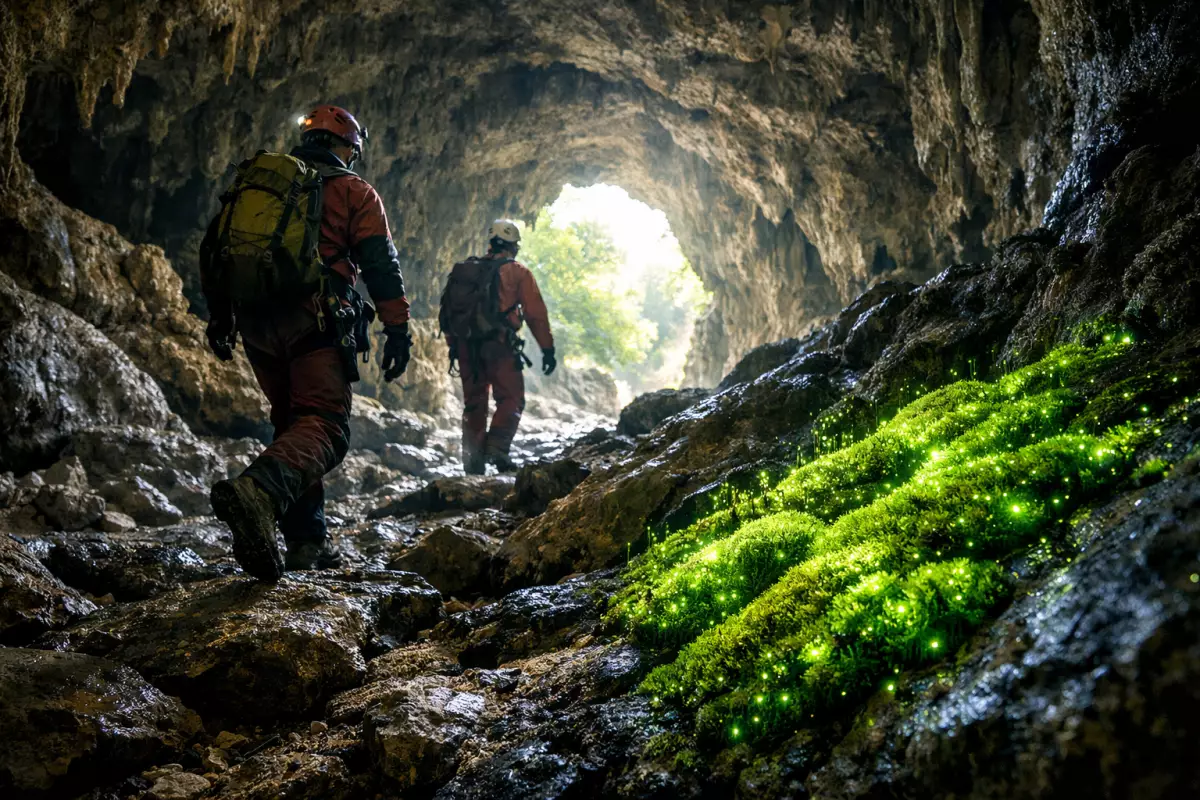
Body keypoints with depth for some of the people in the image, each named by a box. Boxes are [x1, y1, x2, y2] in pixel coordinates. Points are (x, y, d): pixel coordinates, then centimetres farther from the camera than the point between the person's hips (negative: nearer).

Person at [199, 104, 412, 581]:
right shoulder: (354, 192, 9)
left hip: (255, 322, 6)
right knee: (325, 426, -13)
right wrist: (398, 330, 0)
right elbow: (381, 265, 0)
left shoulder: (255, 180, 24)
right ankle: (260, 489, -42)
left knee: (291, 423, 15)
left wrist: (219, 318, 25)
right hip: (313, 320, -6)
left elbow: (214, 249, 21)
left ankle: (306, 541, 11)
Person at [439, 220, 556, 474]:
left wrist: (453, 346, 20)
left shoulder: (466, 270, 17)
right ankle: (497, 447, -19)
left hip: (466, 346, 5)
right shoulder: (517, 272, 3)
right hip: (498, 344, -5)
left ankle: (473, 461, 10)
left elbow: (448, 310, 16)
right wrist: (548, 348, 2)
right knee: (511, 399, 1)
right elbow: (536, 313, -1)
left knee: (474, 403, 11)